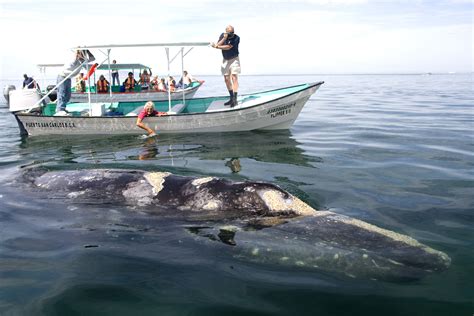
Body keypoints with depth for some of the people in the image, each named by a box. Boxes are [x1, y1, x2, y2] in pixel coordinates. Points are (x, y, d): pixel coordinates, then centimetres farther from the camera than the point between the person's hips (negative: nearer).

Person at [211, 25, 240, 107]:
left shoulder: (236, 38, -18)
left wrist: (217, 46, -21)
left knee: (234, 78, -16)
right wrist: (224, 38, -27)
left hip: (234, 59, -5)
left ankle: (235, 99, -19)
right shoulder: (222, 35, -3)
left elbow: (228, 47, -25)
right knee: (227, 79, 5)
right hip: (225, 60, 5)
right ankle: (231, 98, 15)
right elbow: (217, 45, -13)